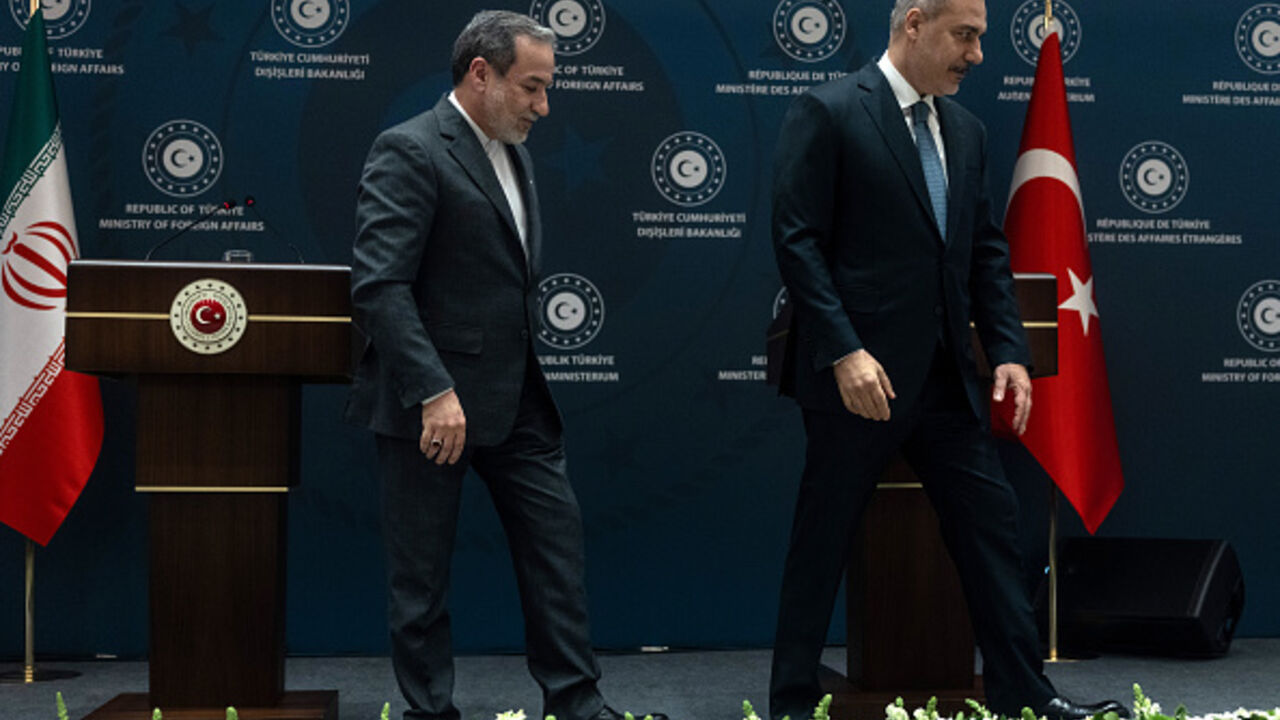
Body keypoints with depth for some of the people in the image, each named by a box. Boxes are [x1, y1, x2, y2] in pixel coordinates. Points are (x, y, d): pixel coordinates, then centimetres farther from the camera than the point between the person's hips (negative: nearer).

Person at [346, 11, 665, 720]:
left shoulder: (513, 154, 15)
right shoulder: (408, 151, -13)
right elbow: (379, 285, -22)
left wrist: (530, 378, 17)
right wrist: (433, 393, -26)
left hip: (516, 398, 8)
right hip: (432, 403, -8)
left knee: (557, 544, 9)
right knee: (422, 575, 4)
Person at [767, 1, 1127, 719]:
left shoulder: (966, 130, 13)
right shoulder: (828, 113, -8)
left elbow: (986, 249, 16)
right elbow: (798, 242, -12)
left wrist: (1009, 351, 5)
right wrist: (844, 351, -19)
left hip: (947, 375, 7)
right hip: (860, 375, -6)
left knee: (991, 524, 7)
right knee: (822, 544, 4)